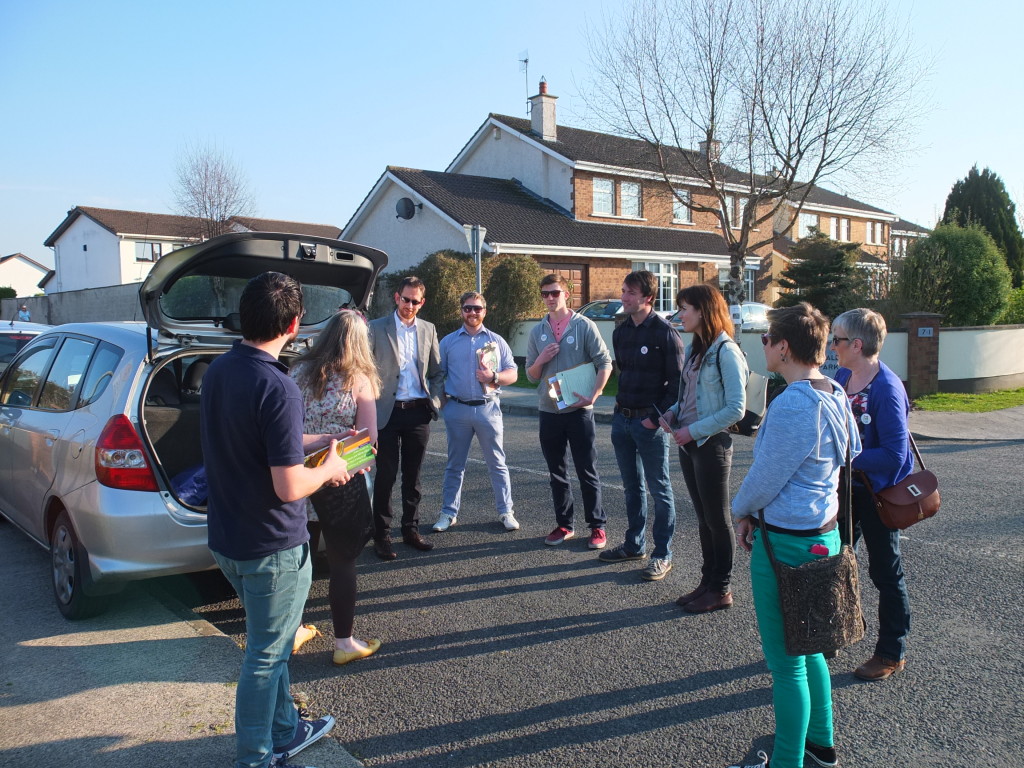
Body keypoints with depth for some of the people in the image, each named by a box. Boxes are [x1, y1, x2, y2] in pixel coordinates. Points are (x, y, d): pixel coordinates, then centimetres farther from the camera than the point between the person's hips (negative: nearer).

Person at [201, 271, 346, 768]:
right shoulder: (276, 387, -27)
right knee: (265, 656, 10)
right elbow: (290, 487, -27)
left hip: (226, 538, 9)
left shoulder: (217, 370, 0)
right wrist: (328, 470, -8)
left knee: (271, 643, 25)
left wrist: (316, 442, 14)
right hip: (272, 547, -8)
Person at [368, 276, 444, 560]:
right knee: (386, 475, 2)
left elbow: (436, 372, 14)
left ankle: (411, 529, 23)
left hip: (418, 412, 3)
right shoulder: (377, 328, -1)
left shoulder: (428, 330, 9)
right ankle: (381, 535, 12)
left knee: (413, 476, 11)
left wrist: (435, 403, 2)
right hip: (387, 412, -3)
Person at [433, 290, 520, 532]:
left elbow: (512, 374, 6)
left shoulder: (496, 341, 9)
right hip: (457, 410, 1)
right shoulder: (448, 342, 9)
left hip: (488, 408, 0)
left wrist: (494, 377, -13)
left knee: (497, 464, 3)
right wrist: (441, 402, -1)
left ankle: (505, 512, 13)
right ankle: (448, 513, 17)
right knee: (455, 465, 8)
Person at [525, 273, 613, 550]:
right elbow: (531, 375, 12)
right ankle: (564, 524, 23)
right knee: (557, 472, 11)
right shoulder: (537, 331, 8)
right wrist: (541, 360, -9)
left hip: (579, 410, -4)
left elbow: (605, 363, -6)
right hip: (548, 411, 4)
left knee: (587, 472, 2)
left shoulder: (584, 326, -4)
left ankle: (597, 526, 13)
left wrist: (593, 395, -16)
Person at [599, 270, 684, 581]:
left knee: (660, 489, 3)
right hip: (622, 419, 7)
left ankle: (663, 555, 13)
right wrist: (622, 405, 10)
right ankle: (634, 545, 29)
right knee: (632, 486, 16)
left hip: (649, 422, -7)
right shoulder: (620, 332, 9)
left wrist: (657, 416, -16)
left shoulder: (665, 332, -12)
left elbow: (677, 381, -12)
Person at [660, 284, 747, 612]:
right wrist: (673, 412, 1)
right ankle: (707, 582, 28)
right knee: (703, 518, 16)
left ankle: (721, 590, 19)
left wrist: (694, 430, -19)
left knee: (717, 520, 6)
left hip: (712, 444, -8)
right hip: (688, 443, 8)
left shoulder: (726, 352, -17)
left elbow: (736, 409, -20)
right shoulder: (694, 349, 9)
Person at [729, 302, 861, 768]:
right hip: (824, 532, 10)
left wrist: (741, 512, 4)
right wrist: (757, 512, 10)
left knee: (785, 661, 6)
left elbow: (765, 479, -19)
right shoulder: (836, 396, 3)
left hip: (787, 545, -10)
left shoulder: (792, 406, -25)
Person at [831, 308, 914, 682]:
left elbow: (894, 455, -27)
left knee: (885, 572, 8)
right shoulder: (841, 377, -1)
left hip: (879, 492, -8)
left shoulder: (886, 389, -24)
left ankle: (892, 653, 25)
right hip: (846, 487, 8)